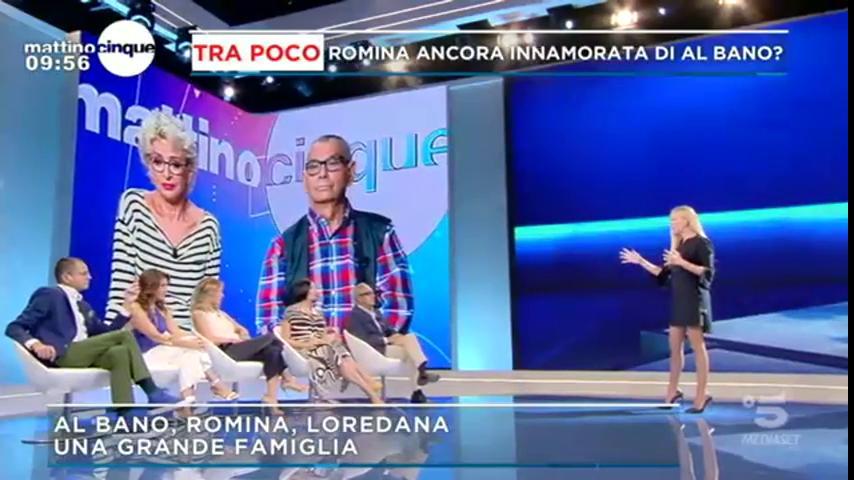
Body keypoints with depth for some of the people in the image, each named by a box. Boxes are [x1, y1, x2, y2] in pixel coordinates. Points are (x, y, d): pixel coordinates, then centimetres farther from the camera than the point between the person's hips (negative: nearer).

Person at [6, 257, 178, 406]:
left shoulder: (82, 305, 27)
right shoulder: (49, 295, 4)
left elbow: (106, 333, 23)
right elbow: (14, 328, -3)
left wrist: (127, 306, 15)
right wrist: (35, 344, -23)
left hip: (83, 354, 7)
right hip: (63, 354, -7)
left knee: (120, 352, -25)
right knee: (124, 335, -21)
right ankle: (153, 392, -22)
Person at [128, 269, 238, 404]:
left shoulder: (161, 308, 17)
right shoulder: (135, 308, -9)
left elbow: (176, 332, 6)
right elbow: (155, 336, -18)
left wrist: (195, 338, -14)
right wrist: (186, 343, -23)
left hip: (163, 350, 7)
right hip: (145, 355, -7)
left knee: (191, 351, -23)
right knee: (189, 349, -29)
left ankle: (188, 397, -29)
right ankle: (215, 384, -25)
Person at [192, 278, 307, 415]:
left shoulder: (220, 313, 26)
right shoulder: (199, 314, 1)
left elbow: (241, 329, 24)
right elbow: (211, 339, -14)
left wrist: (243, 335, 1)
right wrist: (234, 338, -12)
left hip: (237, 348, 8)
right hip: (225, 351, -8)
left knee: (272, 352, -19)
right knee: (269, 337, -21)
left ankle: (272, 398, -24)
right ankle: (288, 378, -12)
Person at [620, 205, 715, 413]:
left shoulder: (701, 243, -7)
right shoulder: (678, 245, 16)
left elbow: (708, 272, -17)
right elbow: (664, 274, 17)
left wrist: (682, 262, -26)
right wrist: (641, 262, 13)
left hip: (694, 299, -8)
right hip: (678, 300, 8)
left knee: (697, 346, -5)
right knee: (675, 346, 9)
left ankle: (702, 394, 0)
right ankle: (673, 391, 18)